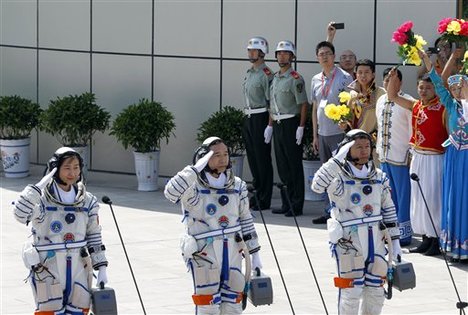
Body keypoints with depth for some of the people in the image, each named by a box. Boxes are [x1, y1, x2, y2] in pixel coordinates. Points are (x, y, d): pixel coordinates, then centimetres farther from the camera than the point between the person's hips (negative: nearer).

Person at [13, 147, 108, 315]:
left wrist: (101, 268, 8)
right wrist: (40, 186, -30)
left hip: (78, 268, 5)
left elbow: (94, 236, 12)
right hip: (48, 268, -5)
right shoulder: (42, 198, -9)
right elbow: (21, 214, -29)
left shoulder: (87, 201, 6)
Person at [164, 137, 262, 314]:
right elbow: (171, 193, -31)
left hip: (232, 253, 5)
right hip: (204, 253, -5)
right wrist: (196, 168, -29)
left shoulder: (237, 186, 7)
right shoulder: (193, 187, -10)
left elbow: (245, 220, 15)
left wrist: (254, 254, 14)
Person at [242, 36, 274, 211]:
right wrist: (247, 120, 17)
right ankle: (256, 195, 19)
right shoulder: (249, 73, 16)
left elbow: (271, 102, -15)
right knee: (252, 159, 12)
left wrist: (270, 126, -20)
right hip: (248, 118, 9)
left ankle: (264, 201, -2)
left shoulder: (266, 74, -11)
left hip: (260, 118, -9)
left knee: (263, 160, -5)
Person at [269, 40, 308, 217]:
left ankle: (296, 206, -2)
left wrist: (301, 127, -18)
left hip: (291, 124, -8)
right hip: (278, 124, 8)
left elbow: (303, 104, -13)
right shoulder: (275, 78, 15)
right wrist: (270, 125, 15)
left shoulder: (295, 79, -10)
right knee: (282, 166, 11)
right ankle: (286, 204, 17)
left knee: (294, 166, -4)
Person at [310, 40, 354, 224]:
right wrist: (315, 135, 15)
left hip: (339, 133, -7)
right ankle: (329, 211, 18)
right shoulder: (316, 80, 13)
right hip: (323, 133, 7)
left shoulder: (344, 78, -6)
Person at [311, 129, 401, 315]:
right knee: (351, 293, -4)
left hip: (375, 242, 5)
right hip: (348, 243, -5)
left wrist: (394, 241, 11)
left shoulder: (379, 177, 8)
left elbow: (389, 210, 14)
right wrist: (338, 158, -29)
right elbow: (318, 185, -29)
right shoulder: (339, 178, -8)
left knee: (376, 293, 11)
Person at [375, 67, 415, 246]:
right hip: (384, 156, 7)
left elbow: (413, 130, -10)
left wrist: (412, 154, -11)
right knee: (388, 196, 14)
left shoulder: (408, 102, -12)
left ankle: (404, 233, 6)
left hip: (401, 156, -7)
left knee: (403, 197, -1)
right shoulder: (381, 101, 10)